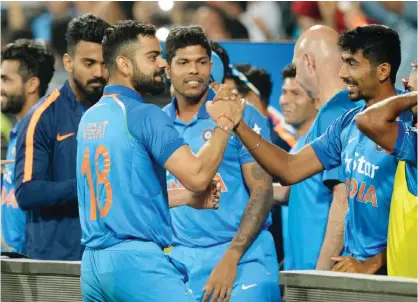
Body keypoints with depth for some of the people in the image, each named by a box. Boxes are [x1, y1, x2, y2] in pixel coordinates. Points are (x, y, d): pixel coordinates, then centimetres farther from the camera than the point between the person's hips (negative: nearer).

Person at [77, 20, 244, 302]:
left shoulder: (90, 118, 16)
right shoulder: (144, 115, -9)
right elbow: (197, 176, -18)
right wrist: (225, 123, -6)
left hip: (92, 264, 8)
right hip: (137, 261, -8)